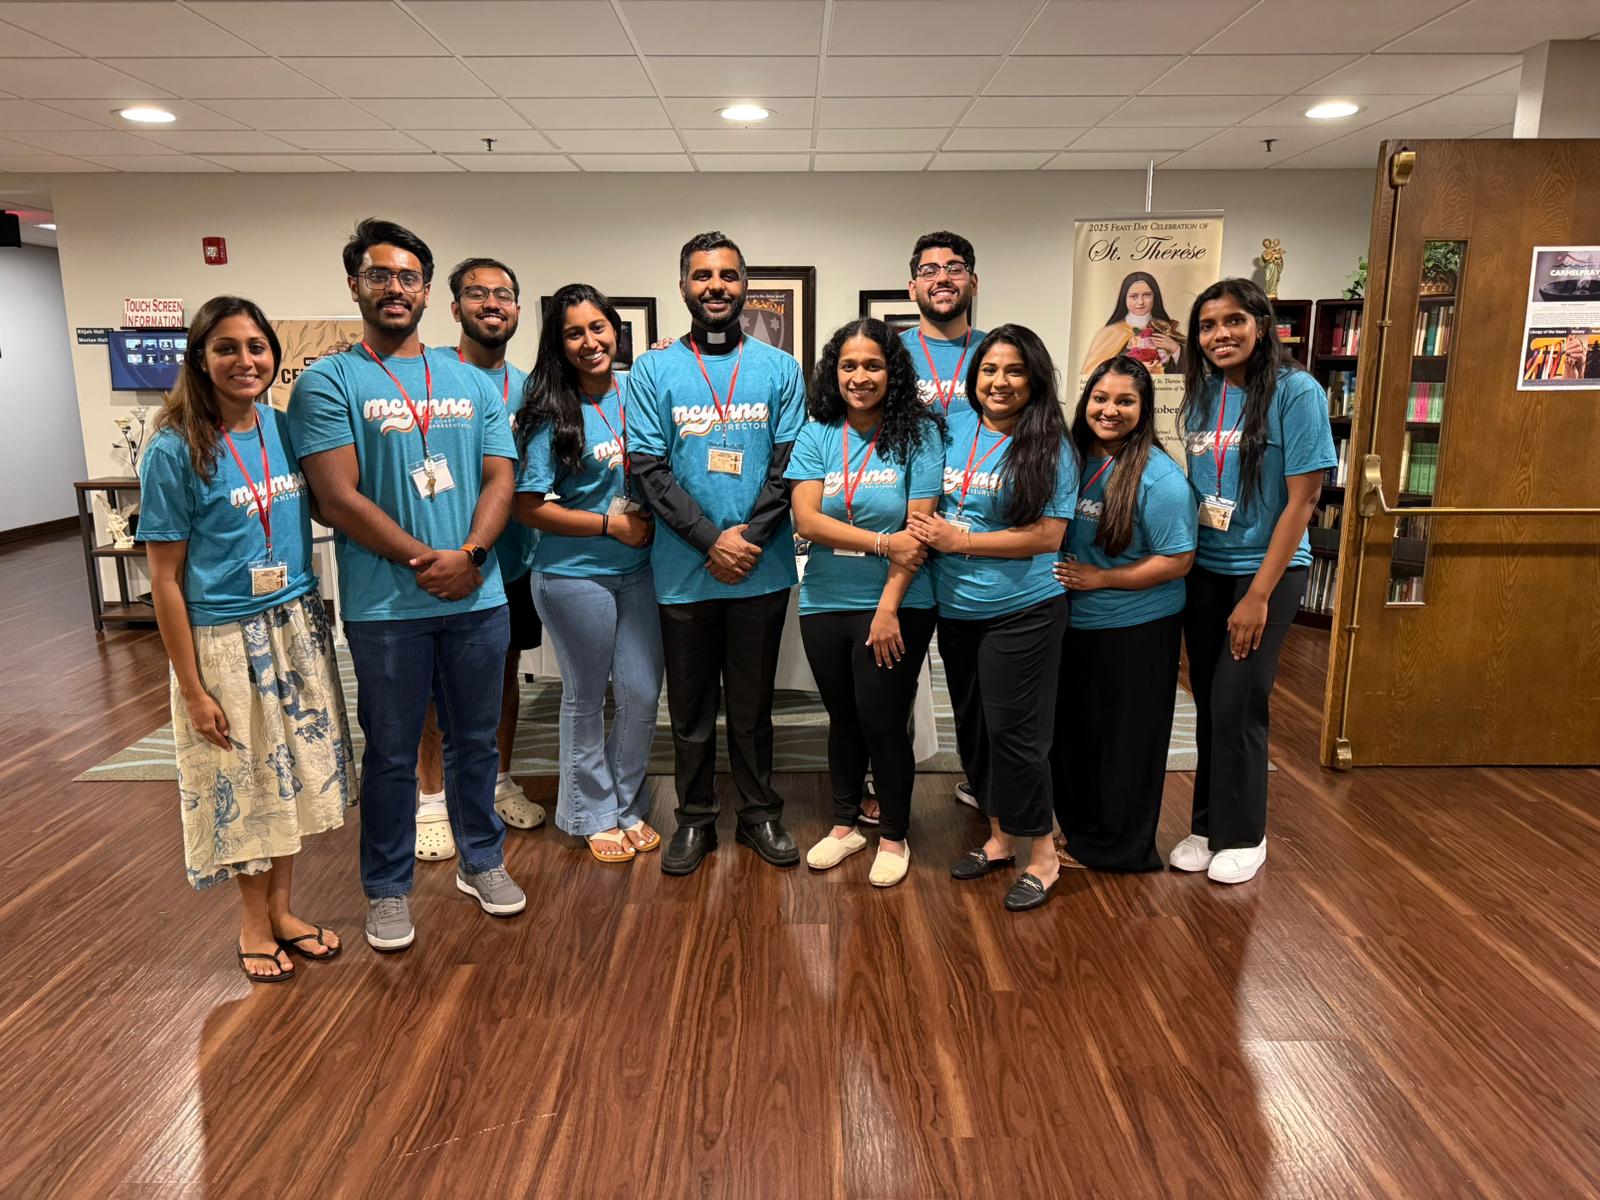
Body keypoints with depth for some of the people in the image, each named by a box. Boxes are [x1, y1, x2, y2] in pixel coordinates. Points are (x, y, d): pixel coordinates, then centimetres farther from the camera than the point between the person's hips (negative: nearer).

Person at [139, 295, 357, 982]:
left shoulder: (287, 429, 1)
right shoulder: (175, 450, -12)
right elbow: (165, 578, -11)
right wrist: (193, 688, -12)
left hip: (298, 629, 5)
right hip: (224, 641, -4)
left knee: (294, 774, 15)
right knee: (243, 783, 10)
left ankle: (281, 909, 34)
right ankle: (253, 922, 31)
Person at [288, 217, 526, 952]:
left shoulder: (471, 382, 10)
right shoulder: (328, 382, -3)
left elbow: (500, 480, 4)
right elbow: (339, 499, -10)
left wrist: (469, 554, -13)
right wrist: (429, 560, -14)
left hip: (479, 596, 4)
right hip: (385, 604, -3)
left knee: (475, 739, 15)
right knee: (391, 752, 9)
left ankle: (481, 861, 33)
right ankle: (386, 889, 26)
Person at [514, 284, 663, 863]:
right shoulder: (552, 415, -9)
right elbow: (528, 506, -11)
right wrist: (610, 524, -13)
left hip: (638, 570, 4)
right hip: (575, 575, -4)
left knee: (642, 694, 8)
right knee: (586, 697, 10)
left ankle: (630, 807, 29)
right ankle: (594, 815, 27)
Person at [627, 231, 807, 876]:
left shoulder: (780, 369, 5)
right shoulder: (653, 370, 2)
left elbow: (789, 464, -1)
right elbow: (648, 467, -5)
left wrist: (748, 536, -13)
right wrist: (712, 540, -14)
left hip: (761, 570, 1)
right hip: (684, 572, 0)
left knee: (753, 703, 13)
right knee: (690, 705, 11)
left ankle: (760, 813, 28)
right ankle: (695, 818, 27)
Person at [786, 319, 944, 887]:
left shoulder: (918, 433, -6)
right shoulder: (817, 435, 1)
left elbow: (918, 531, -11)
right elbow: (807, 520, -9)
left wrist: (888, 608, -15)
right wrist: (883, 543, -18)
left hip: (895, 607, -3)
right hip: (825, 605, 3)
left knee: (883, 721, 3)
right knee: (843, 718, 17)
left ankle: (894, 836, 24)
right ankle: (845, 824, 35)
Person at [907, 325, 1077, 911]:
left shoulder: (1050, 446, -8)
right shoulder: (952, 428, 5)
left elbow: (1048, 535, -14)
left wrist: (959, 541, -16)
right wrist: (923, 527, -5)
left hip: (1021, 613, -5)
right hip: (955, 610, 6)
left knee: (1013, 731, 0)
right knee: (972, 727, 15)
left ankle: (1041, 853, 18)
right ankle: (1000, 835, 33)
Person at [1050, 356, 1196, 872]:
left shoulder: (1158, 476, -16)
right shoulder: (1074, 459, 3)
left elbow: (1177, 561, -17)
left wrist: (1100, 578, -17)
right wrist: (1059, 575, -1)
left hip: (1136, 632, -6)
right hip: (1073, 624, 7)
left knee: (1124, 740, 8)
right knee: (1072, 730, 17)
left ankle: (1117, 847, 25)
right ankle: (1080, 830, 36)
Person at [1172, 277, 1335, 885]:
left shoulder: (1295, 392, -13)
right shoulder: (1202, 394, 4)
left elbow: (1302, 499, -14)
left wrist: (1259, 595, -16)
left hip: (1267, 570, -5)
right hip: (1204, 570, 5)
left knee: (1237, 704, -2)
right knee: (1208, 702, 9)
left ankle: (1243, 836, 17)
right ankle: (1208, 824, 25)